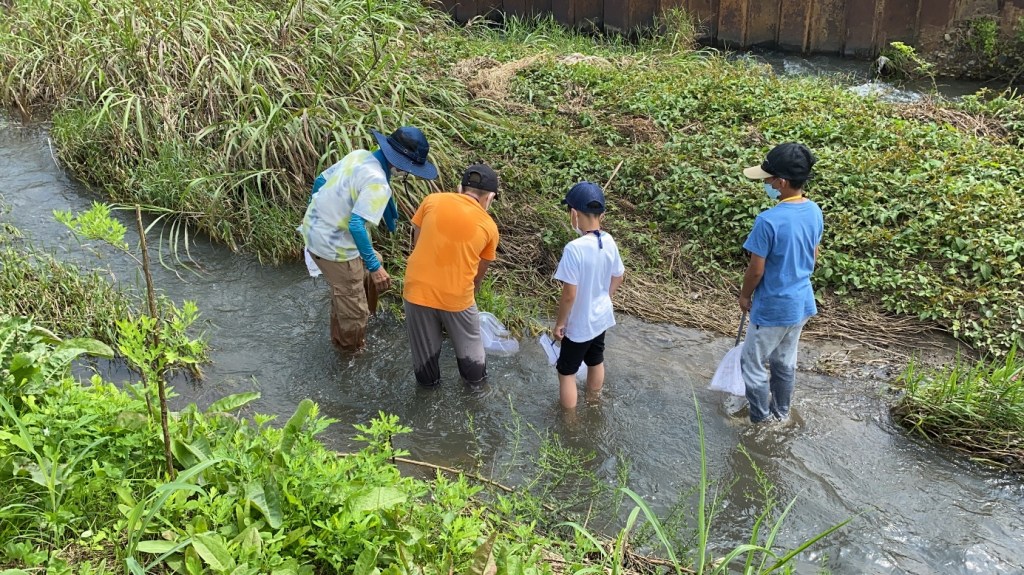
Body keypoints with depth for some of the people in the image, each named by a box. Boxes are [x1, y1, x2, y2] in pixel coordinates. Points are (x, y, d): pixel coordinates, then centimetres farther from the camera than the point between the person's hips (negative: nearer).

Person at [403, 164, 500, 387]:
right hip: (456, 296, -1)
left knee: (424, 344, 25)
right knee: (468, 341, 27)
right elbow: (479, 273, 9)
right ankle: (476, 377, 48)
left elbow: (416, 243, 7)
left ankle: (428, 379, 46)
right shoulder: (489, 226, 0)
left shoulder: (432, 201, 0)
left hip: (418, 288, 1)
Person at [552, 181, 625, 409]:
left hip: (579, 324, -7)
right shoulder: (609, 241, -10)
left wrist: (559, 323, -11)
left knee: (567, 372, 12)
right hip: (601, 317, 7)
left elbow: (569, 295, -26)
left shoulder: (574, 248, -31)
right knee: (596, 361, 28)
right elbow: (618, 278, 5)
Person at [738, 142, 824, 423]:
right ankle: (782, 412, 41)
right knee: (785, 361, 25)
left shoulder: (769, 220, -28)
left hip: (773, 307, -7)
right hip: (801, 302, 8)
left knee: (753, 363, 13)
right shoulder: (814, 211, -5)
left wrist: (745, 295, -2)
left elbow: (756, 269, -19)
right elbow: (813, 257, 8)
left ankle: (761, 419, 27)